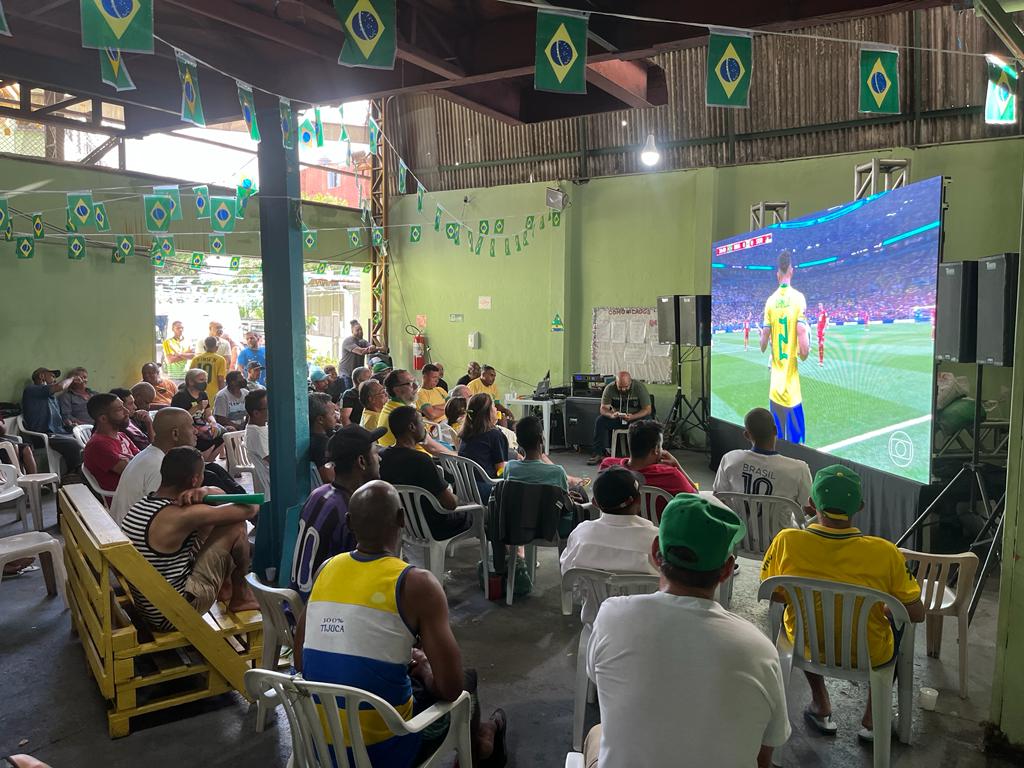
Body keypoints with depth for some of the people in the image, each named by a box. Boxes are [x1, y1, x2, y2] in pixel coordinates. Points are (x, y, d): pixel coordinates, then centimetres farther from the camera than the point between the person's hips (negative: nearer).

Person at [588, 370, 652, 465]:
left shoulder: (639, 387, -18)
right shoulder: (609, 388, -12)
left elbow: (647, 410, -18)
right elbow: (603, 408, -12)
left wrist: (632, 417, -36)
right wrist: (611, 415, -37)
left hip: (636, 417, -2)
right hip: (617, 417, 2)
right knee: (600, 421, -24)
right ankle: (598, 454, -20)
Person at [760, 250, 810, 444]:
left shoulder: (770, 301, 2)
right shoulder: (798, 298, -8)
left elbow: (763, 345, 4)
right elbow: (803, 349, -16)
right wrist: (804, 352, 8)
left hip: (775, 388, 4)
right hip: (791, 390, -3)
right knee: (795, 442, 1)